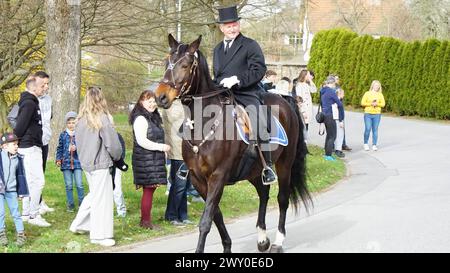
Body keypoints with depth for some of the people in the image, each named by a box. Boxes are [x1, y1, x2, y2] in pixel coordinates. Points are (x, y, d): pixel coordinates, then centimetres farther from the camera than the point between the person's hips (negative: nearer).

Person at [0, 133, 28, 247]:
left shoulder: (18, 159, 2)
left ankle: (21, 234, 8)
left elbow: (21, 175, 8)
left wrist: (22, 191, 8)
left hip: (12, 191, 2)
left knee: (15, 212, 2)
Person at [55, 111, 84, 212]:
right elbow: (59, 148, 11)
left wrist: (76, 148, -17)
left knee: (79, 184, -4)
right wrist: (58, 159, 2)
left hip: (77, 162, -2)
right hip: (66, 162, 2)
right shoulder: (63, 135, 6)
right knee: (69, 185, 6)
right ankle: (70, 205, 14)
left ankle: (82, 203, 8)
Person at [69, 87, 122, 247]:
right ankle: (100, 235, 3)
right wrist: (116, 156, 6)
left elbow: (78, 143, 12)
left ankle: (80, 225, 28)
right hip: (101, 164, -7)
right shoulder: (102, 119, -15)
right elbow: (112, 143, -13)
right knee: (102, 198, -1)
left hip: (86, 163, 7)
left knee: (93, 195, 23)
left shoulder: (81, 119, 4)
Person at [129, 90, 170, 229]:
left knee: (150, 189, 12)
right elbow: (141, 141, -22)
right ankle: (146, 221, 0)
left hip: (153, 160, 10)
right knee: (148, 189, -6)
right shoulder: (140, 119, -15)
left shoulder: (154, 118, 17)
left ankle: (145, 219, 19)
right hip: (145, 160, -9)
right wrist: (161, 146, -20)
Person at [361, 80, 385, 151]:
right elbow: (362, 103, -1)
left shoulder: (380, 95, 9)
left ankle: (374, 145, 6)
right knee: (367, 129, -6)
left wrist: (377, 104, -14)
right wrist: (371, 104, -13)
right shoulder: (367, 93, 4)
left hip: (377, 114, 2)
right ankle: (366, 144, 10)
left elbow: (383, 104, 4)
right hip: (368, 114, -2)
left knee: (375, 130, 0)